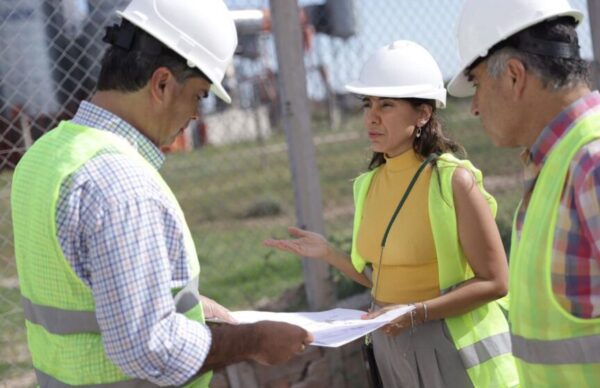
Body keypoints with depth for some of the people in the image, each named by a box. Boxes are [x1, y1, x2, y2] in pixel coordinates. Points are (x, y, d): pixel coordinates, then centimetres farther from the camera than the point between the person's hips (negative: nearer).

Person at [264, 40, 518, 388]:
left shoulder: (453, 179, -14)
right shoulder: (370, 184, 4)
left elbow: (494, 281, -15)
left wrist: (416, 313, -22)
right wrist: (328, 253, 1)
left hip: (454, 348, -6)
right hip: (392, 349, 6)